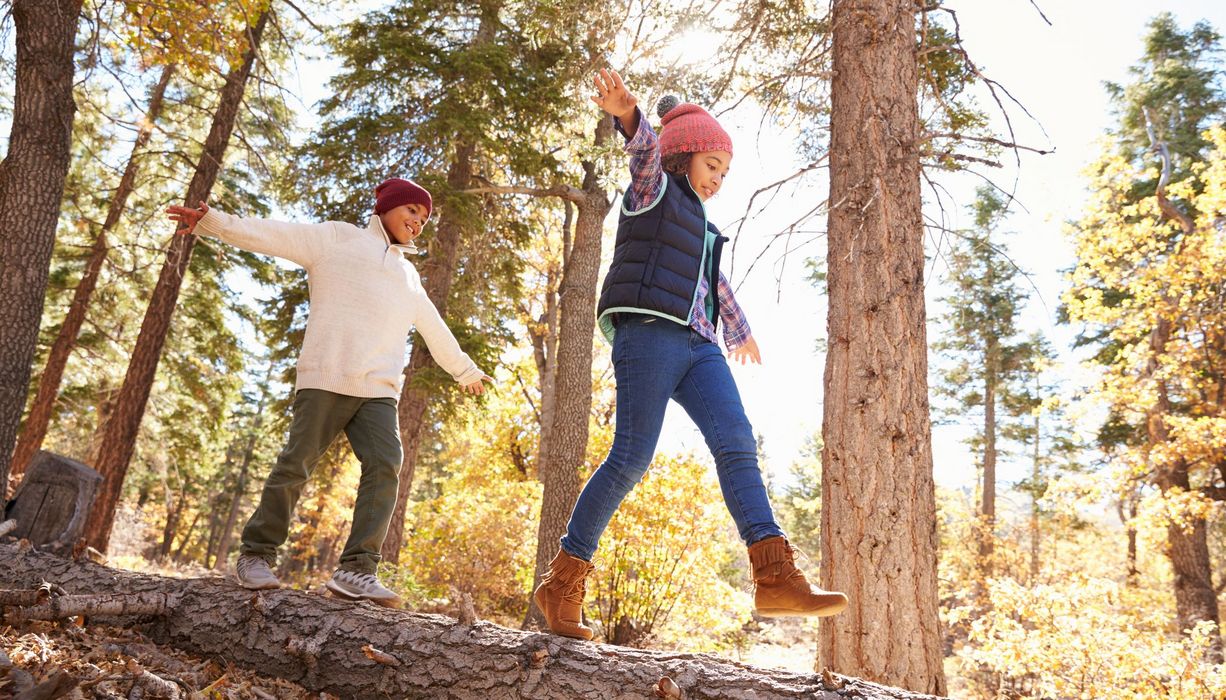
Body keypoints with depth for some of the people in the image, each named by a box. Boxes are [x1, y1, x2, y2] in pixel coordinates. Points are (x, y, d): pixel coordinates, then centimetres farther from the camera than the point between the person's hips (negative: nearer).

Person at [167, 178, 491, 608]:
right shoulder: (337, 238, 15)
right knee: (296, 465, -4)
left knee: (385, 466, -15)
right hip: (326, 378, -4)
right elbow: (271, 236, 4)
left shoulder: (408, 275, 31)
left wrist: (465, 370, 49)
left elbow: (434, 328, 41)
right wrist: (211, 220, -9)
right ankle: (256, 556, 11)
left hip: (379, 390, 5)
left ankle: (356, 570, -17)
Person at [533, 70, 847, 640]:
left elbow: (715, 283, 45)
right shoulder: (654, 188, 9)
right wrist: (626, 112, -35)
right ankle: (562, 583, -5)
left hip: (697, 346, 8)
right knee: (632, 457, -14)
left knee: (736, 444, -10)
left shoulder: (699, 223, 32)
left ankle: (777, 578, -18)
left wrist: (739, 331, 57)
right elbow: (646, 146, -14)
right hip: (649, 332, -8)